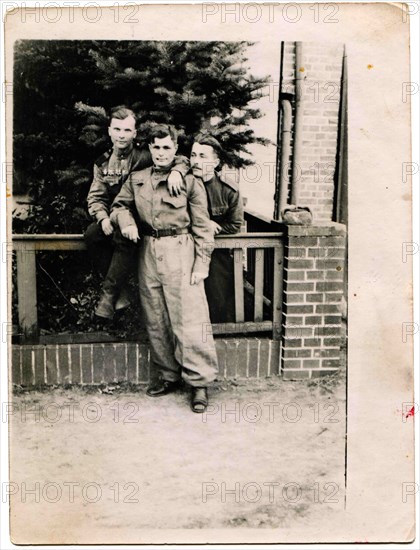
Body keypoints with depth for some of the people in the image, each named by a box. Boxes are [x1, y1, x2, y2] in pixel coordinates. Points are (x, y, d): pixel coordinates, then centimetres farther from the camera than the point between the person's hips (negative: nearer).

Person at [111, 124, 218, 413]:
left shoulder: (190, 180, -1)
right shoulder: (136, 180, 12)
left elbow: (202, 226, -2)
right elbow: (120, 205, 24)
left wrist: (202, 264, -9)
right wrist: (126, 222, 0)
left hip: (180, 252, -5)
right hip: (148, 252, 5)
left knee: (189, 319, -7)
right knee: (156, 321, 10)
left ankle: (199, 382, 3)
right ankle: (168, 375, 24)